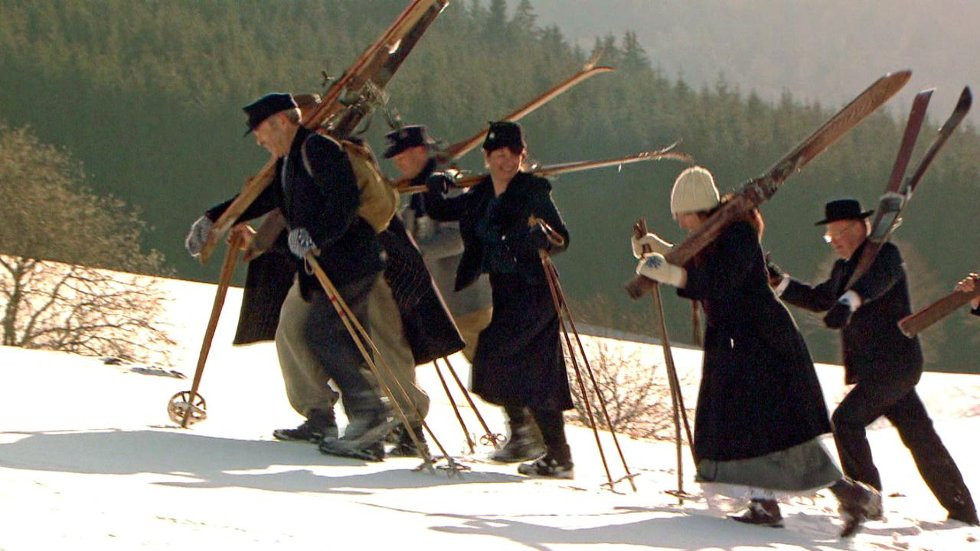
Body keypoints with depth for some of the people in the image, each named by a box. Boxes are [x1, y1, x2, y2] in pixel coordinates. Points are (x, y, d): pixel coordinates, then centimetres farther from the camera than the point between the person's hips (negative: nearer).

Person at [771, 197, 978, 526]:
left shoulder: (885, 254, -10)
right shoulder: (844, 268, 17)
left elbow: (875, 280, -31)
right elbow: (818, 299, 22)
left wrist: (848, 302, -51)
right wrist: (779, 282, 9)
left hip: (893, 363, -9)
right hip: (879, 366, 9)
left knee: (847, 419, -16)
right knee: (920, 436, 11)